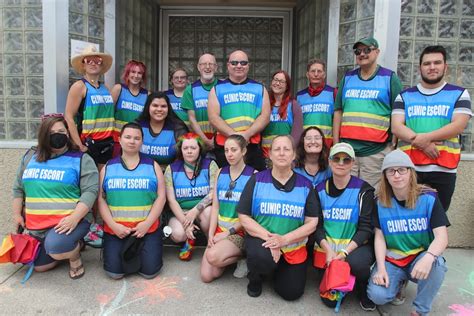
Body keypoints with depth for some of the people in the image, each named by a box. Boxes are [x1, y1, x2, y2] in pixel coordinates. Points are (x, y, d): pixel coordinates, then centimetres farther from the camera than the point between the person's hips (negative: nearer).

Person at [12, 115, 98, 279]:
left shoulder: (81, 159, -7)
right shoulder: (30, 159, 10)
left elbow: (90, 191, -16)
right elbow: (18, 188, 19)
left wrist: (74, 218, -27)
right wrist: (17, 214, 12)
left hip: (69, 222, -6)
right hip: (37, 227, 7)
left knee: (55, 247, -34)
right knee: (39, 265, 11)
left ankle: (74, 256, 0)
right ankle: (71, 246, 31)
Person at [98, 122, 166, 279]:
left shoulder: (152, 166, 6)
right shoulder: (108, 167, 9)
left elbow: (161, 197, 1)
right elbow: (101, 199, 4)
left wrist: (147, 223, -11)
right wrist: (113, 225, -9)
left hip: (148, 228, 0)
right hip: (115, 229, 1)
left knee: (149, 270, -13)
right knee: (114, 271, -13)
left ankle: (138, 251, 20)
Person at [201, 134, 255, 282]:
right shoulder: (220, 173, 8)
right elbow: (215, 206, 6)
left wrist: (228, 232, -13)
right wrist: (211, 234, -5)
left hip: (240, 231, -5)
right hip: (219, 228, 5)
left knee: (212, 256, -29)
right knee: (206, 276, -9)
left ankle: (243, 256, -1)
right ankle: (231, 256, 17)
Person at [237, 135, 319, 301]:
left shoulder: (305, 185, -2)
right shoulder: (257, 180, -4)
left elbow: (312, 223, -4)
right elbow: (243, 217, -6)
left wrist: (284, 239, -20)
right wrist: (268, 237, -21)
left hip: (293, 246, 2)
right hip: (262, 239, -2)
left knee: (292, 293, -4)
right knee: (262, 258, -34)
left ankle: (277, 267, 30)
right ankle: (255, 277, 3)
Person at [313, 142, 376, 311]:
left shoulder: (363, 190, -5)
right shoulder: (320, 190, 4)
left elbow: (366, 227, -9)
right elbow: (316, 225, 1)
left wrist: (345, 252, -21)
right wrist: (328, 250, -16)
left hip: (356, 245, -2)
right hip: (327, 247, 2)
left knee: (356, 262, -36)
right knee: (330, 299, -7)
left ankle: (365, 291, -1)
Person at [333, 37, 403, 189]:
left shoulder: (389, 78, 4)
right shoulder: (347, 78, 14)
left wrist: (394, 146, -4)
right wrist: (336, 144, 9)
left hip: (376, 151, -3)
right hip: (346, 149, 3)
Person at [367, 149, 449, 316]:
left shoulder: (429, 198, -11)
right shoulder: (381, 202, -5)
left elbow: (442, 237, -19)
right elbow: (379, 237, -3)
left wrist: (428, 258, -40)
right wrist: (381, 268, -17)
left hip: (421, 257, -1)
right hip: (391, 259, 1)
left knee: (436, 263, -36)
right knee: (377, 295, -24)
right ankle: (399, 280, 13)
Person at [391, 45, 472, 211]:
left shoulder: (459, 94, 8)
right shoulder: (404, 96, 11)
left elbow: (459, 125, -6)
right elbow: (396, 127, -2)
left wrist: (426, 137, -18)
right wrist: (423, 144, -16)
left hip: (443, 170, -1)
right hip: (409, 168, 1)